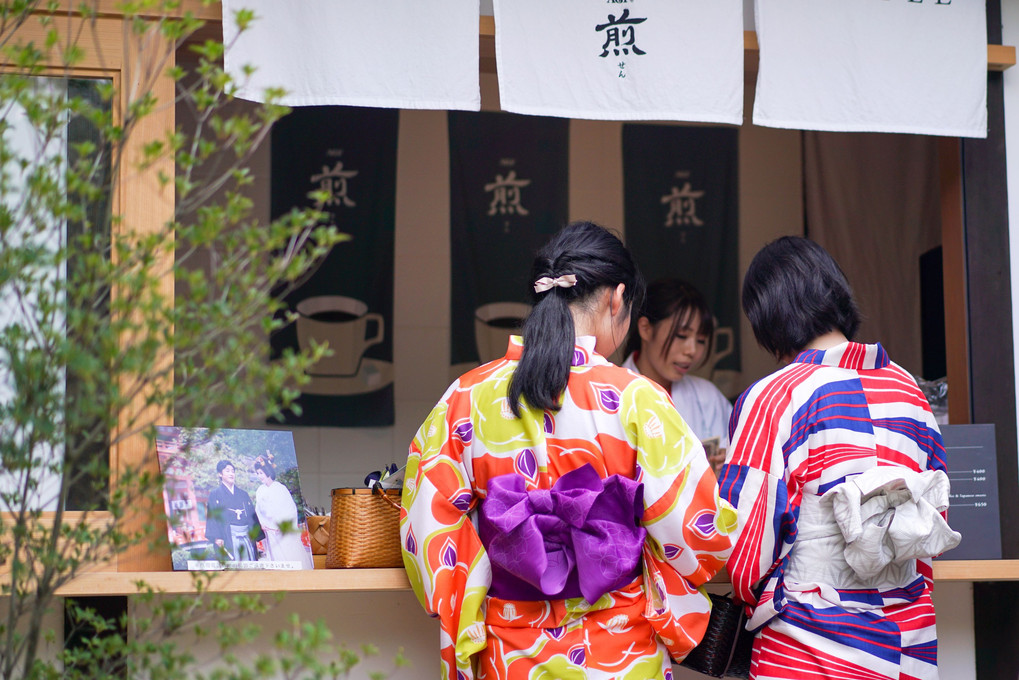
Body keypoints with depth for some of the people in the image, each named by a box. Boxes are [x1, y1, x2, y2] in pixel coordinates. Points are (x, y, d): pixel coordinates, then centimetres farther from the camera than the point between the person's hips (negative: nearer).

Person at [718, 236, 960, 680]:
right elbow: (936, 519, 14)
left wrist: (751, 595, 10)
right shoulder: (909, 390, 5)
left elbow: (745, 541, -9)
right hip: (911, 643, 5)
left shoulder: (770, 398, -10)